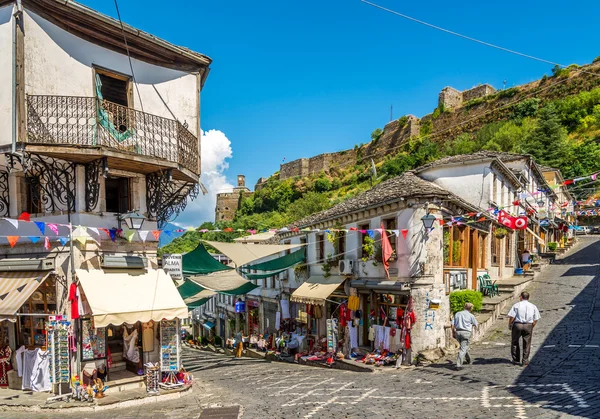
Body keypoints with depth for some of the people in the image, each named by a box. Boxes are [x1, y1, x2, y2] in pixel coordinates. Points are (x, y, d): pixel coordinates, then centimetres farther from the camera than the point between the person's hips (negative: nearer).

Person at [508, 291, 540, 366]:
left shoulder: (516, 305, -4)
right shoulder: (533, 306, 6)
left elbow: (511, 317, -10)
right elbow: (535, 319, 4)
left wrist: (510, 325, 4)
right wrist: (531, 327, 16)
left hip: (517, 325, -2)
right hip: (528, 326, 2)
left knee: (515, 343, 12)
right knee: (527, 344, 12)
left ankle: (516, 360, 17)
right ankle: (525, 360, 14)